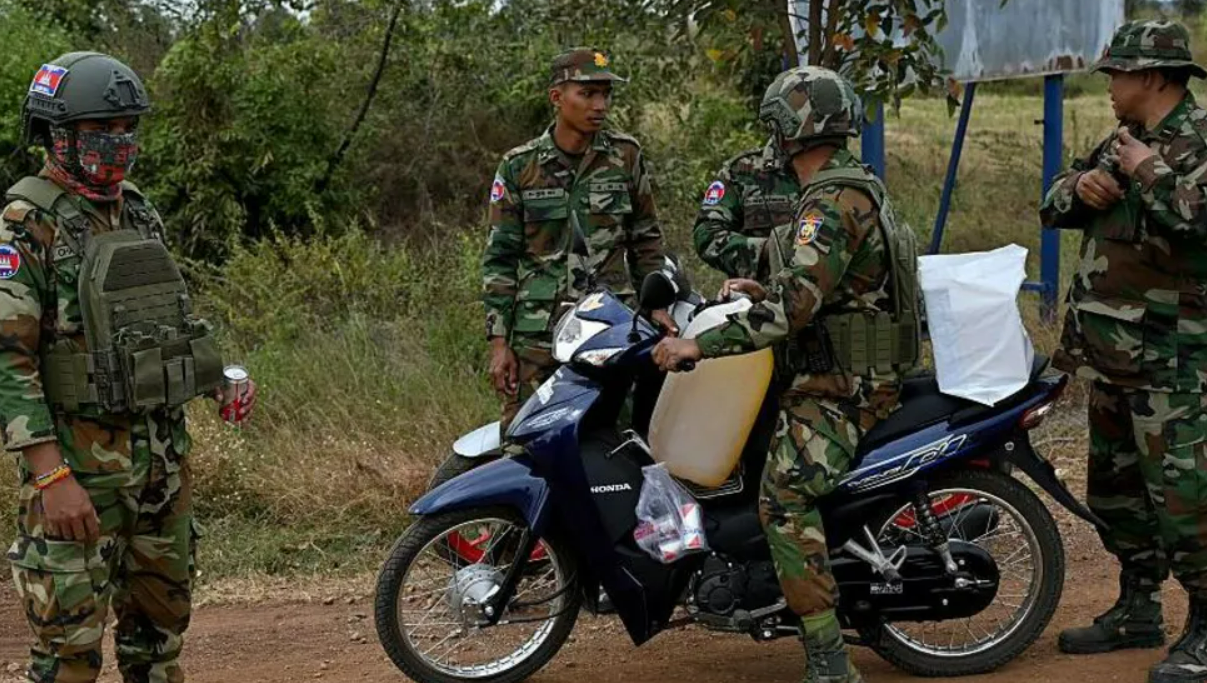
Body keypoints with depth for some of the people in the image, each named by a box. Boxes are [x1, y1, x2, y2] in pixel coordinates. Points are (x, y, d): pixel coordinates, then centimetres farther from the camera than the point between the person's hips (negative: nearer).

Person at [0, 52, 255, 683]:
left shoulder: (140, 215, 13)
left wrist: (218, 381, 7)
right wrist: (51, 476, -24)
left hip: (162, 454, 8)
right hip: (79, 463, -8)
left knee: (160, 628, 16)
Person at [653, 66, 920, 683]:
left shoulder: (831, 204, -18)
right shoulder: (858, 186, 14)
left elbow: (794, 305, -27)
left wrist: (698, 346, -25)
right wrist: (765, 290, 21)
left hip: (838, 387, -11)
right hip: (857, 374, 11)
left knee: (784, 497, -21)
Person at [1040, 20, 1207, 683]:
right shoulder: (1124, 140, 15)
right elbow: (1053, 206, 18)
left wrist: (1148, 172, -21)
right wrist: (1081, 185, -3)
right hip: (1110, 352, 10)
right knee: (1114, 484, 18)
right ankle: (1138, 609, 30)